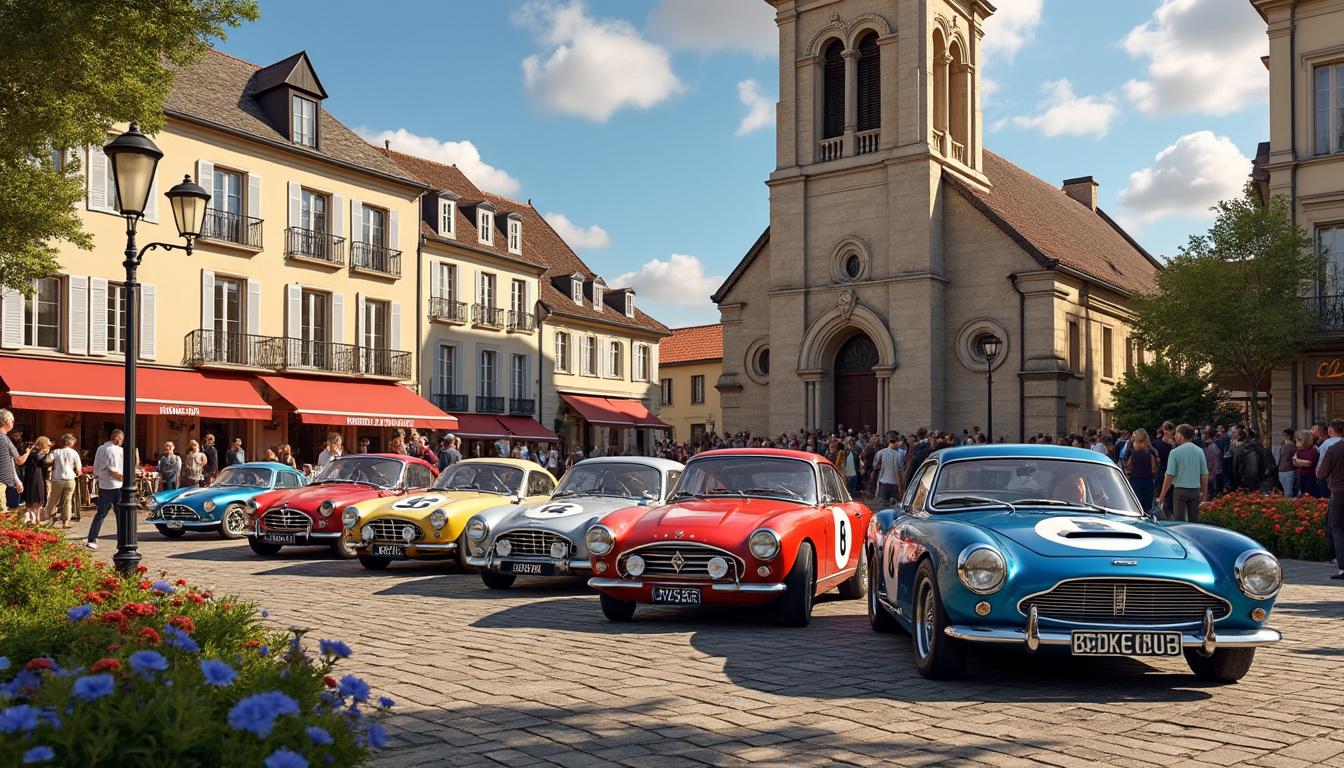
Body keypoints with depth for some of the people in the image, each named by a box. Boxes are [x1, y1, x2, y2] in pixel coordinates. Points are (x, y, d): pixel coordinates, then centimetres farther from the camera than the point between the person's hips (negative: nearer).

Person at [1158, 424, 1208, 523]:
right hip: (1195, 490, 4)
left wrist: (1162, 495, -5)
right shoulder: (1199, 451, 3)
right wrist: (1204, 492, 16)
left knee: (1179, 521, 1)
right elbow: (1204, 474, 5)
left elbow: (1169, 476, -11)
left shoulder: (1175, 452, -10)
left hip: (1180, 490, -4)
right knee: (1194, 520, 11)